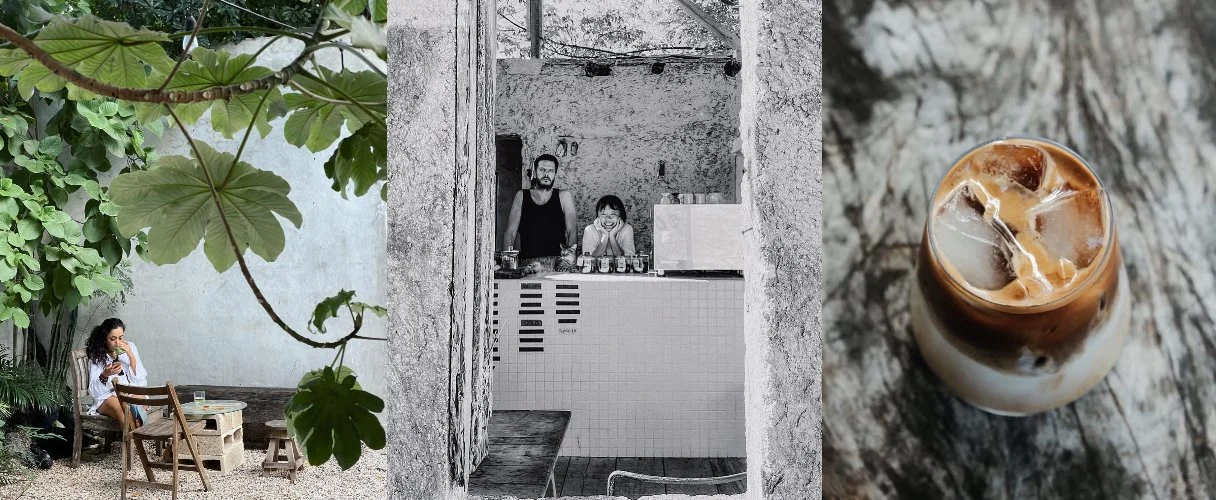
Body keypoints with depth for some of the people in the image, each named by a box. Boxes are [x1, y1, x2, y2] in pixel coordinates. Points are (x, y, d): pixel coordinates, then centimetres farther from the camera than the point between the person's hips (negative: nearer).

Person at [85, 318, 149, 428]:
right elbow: (94, 391, -3)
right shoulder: (97, 356, 4)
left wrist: (130, 355, -8)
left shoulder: (130, 348, 10)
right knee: (122, 407, -37)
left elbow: (140, 379, 2)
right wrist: (105, 375, -23)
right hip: (107, 397, -2)